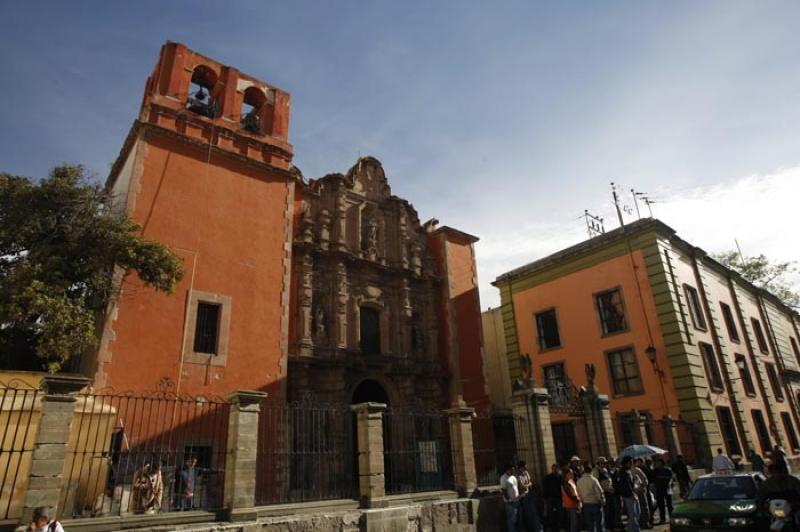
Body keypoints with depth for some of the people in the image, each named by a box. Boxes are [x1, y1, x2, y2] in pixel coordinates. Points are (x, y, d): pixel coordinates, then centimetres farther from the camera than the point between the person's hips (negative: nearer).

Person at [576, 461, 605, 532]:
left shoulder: (579, 481, -2)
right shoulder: (593, 480, -18)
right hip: (595, 504, -4)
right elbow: (599, 492, -14)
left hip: (586, 505, 4)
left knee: (590, 524, 12)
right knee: (599, 524, 7)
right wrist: (603, 502, 2)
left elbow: (579, 494, 3)